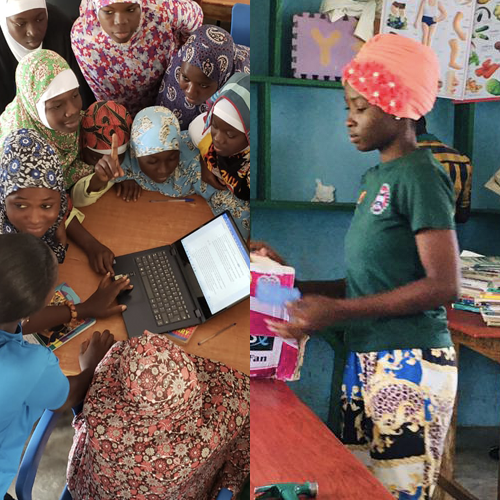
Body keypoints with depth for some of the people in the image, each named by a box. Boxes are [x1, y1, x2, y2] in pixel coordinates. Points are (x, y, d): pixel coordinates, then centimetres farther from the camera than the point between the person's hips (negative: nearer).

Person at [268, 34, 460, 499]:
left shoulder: (420, 175, -11)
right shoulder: (374, 177, 14)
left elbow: (443, 285, -16)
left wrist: (338, 311, -18)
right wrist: (311, 297, 6)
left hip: (410, 365, -8)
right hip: (365, 361, 8)